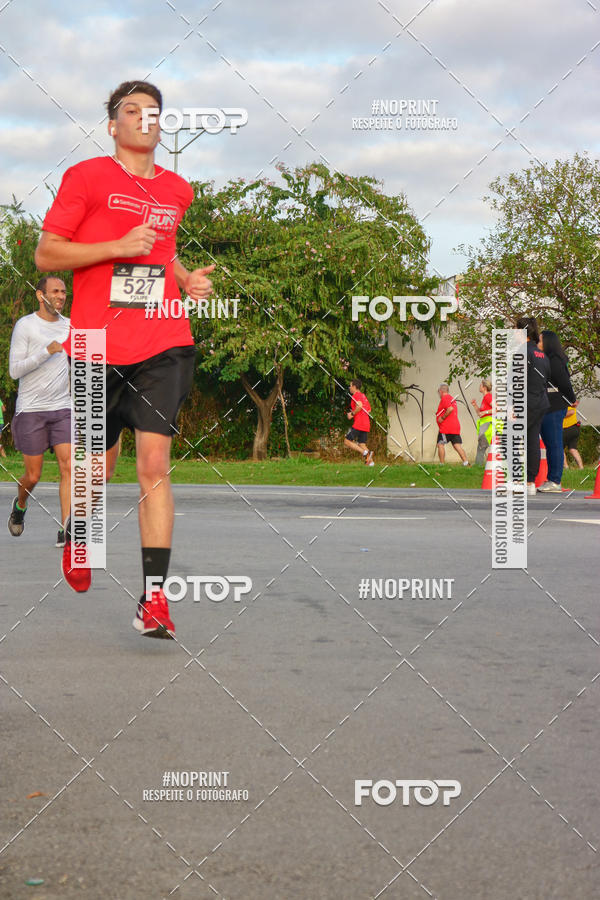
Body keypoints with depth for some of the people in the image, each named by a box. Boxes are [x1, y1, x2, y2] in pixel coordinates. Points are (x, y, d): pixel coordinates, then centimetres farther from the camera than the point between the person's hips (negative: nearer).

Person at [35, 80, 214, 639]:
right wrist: (118, 247, -14)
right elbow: (45, 254, -3)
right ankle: (76, 539, 43)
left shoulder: (175, 190, 16)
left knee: (154, 464, -10)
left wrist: (187, 279, 12)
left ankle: (153, 599, -11)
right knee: (97, 465, 9)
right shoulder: (86, 177, 0)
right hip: (98, 344, -2)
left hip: (163, 345, 2)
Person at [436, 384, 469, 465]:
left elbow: (450, 409, -23)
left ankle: (442, 464, -5)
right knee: (457, 446, 2)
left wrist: (442, 418, -16)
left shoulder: (444, 398, -7)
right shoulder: (452, 398, 22)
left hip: (446, 427, -8)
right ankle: (466, 462, -10)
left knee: (440, 444, -1)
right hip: (456, 427, 8)